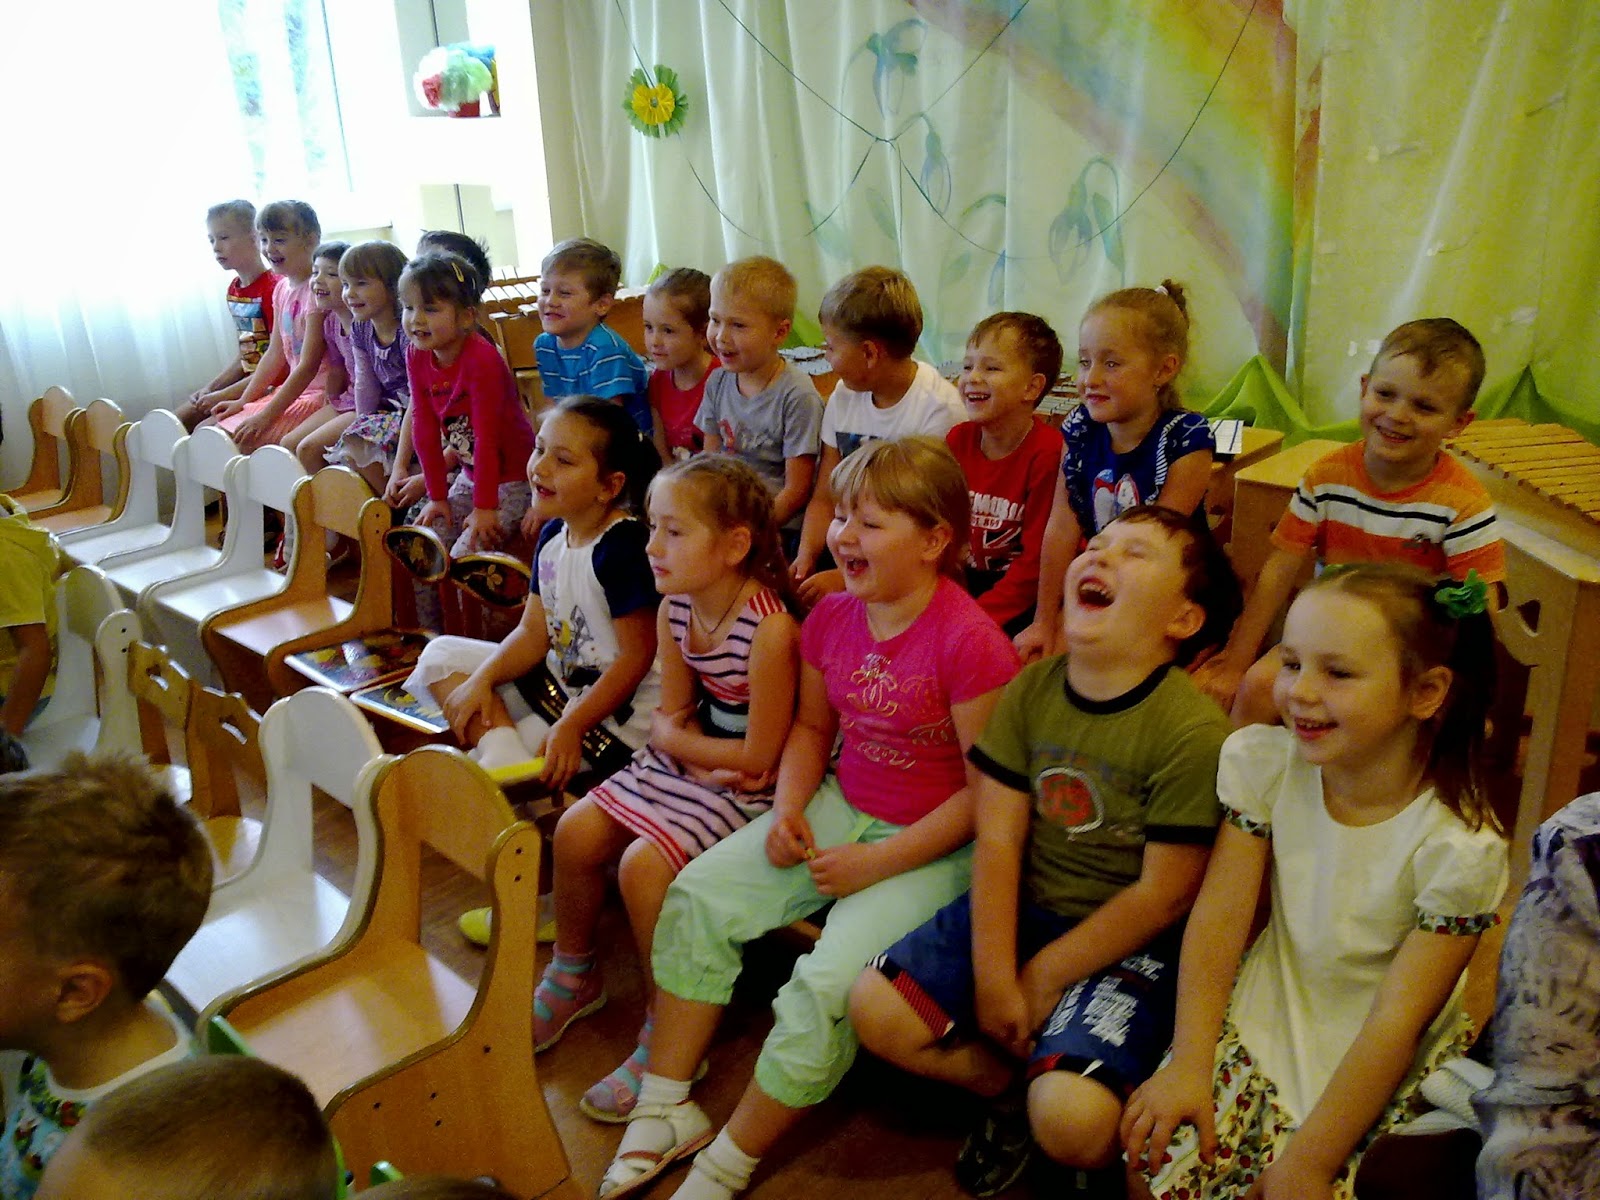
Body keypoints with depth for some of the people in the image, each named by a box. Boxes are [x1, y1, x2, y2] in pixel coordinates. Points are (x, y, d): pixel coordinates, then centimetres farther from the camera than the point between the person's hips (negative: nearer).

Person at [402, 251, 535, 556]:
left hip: (513, 477, -7)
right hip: (471, 472, 7)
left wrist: (484, 507, -21)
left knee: (467, 553, -18)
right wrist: (437, 496, 2)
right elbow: (424, 428, 0)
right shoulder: (416, 356, -3)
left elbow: (487, 436, -24)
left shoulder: (481, 359, -25)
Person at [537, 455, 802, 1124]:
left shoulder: (769, 628, -29)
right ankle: (573, 975, 28)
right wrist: (701, 759, -18)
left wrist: (679, 740, -9)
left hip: (747, 785, -8)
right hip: (688, 760, 8)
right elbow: (670, 717, 4)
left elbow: (759, 755, -23)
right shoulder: (674, 609, -4)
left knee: (644, 864, -22)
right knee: (576, 831, 1)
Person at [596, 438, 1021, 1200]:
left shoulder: (970, 642, -22)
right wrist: (788, 811, -2)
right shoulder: (832, 615, 0)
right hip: (840, 809, 7)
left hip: (935, 845, -7)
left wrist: (877, 863, -18)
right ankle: (663, 1107, 8)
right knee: (697, 894, -4)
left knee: (827, 982, -22)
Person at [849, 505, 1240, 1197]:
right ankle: (1012, 1090, 19)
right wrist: (992, 978, -13)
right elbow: (997, 841, -5)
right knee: (875, 1009, -7)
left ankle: (1122, 1130, 15)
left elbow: (1162, 897, -16)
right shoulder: (1030, 691, -4)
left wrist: (1042, 976, -10)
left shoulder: (1193, 733, -20)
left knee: (1070, 1121, -25)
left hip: (1130, 944, -5)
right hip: (1022, 908, 5)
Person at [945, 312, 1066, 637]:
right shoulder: (958, 439, 0)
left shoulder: (1047, 454, -19)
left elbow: (1037, 560, -16)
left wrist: (980, 618, -21)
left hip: (1024, 591, -6)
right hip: (967, 576, 6)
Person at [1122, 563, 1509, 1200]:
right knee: (1163, 1148, -15)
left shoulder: (1460, 849, -22)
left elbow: (1396, 1023, -19)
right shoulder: (1265, 761, -12)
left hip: (1387, 1070, -2)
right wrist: (1188, 1063, -16)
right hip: (1262, 1019, 3)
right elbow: (1220, 915, -10)